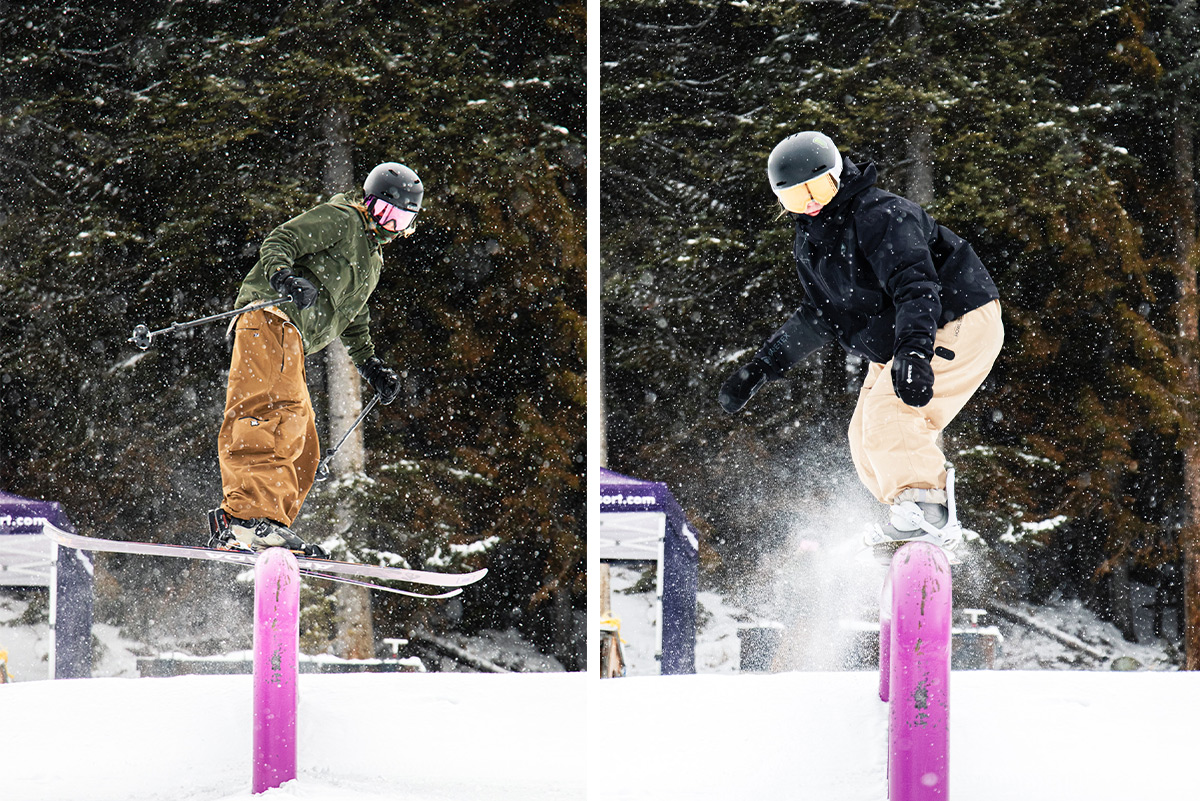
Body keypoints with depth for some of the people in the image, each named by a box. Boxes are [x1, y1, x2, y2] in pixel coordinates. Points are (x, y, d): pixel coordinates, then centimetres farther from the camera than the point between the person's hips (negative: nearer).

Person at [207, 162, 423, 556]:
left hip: (291, 345, 10)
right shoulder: (340, 218, 4)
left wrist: (372, 367, 36)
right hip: (272, 320, -10)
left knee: (301, 447, 5)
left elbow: (353, 321, 44)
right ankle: (253, 515, -41)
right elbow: (278, 242, -9)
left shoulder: (373, 261, 32)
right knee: (279, 412, -28)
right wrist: (283, 276, -28)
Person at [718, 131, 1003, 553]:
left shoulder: (880, 215, -22)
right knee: (866, 440, 5)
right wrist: (760, 367, 12)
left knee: (888, 412, -27)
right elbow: (819, 315, 18)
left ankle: (927, 509, -30)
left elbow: (914, 285, -35)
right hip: (895, 345, 10)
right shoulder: (810, 242, 6)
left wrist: (913, 348, -51)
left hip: (955, 324, -10)